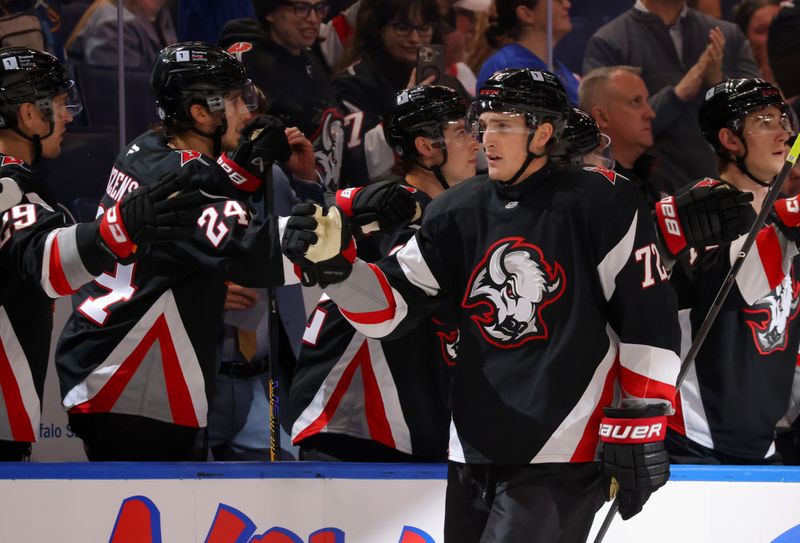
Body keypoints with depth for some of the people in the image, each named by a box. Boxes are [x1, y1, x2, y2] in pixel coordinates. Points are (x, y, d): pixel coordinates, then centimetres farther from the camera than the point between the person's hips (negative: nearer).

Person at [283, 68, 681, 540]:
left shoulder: (600, 204, -7)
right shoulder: (458, 212, 9)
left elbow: (649, 319, -7)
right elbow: (392, 307, 7)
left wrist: (641, 432, -8)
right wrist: (333, 262, -10)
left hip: (559, 461, -7)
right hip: (474, 455, 7)